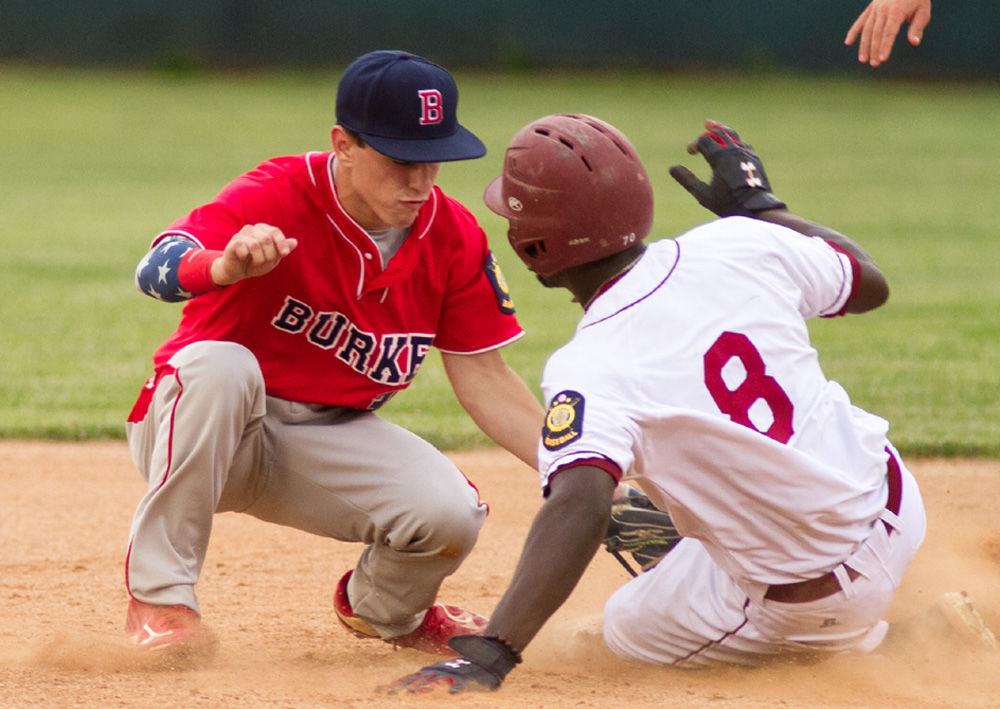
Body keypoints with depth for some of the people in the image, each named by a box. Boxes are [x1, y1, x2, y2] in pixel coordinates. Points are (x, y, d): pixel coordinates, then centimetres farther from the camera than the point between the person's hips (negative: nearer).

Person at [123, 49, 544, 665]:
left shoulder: (455, 239, -8)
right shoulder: (278, 199, -22)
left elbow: (485, 381, -1)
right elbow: (155, 270, -37)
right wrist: (225, 266, -61)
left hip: (329, 441, 4)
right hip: (196, 428, -4)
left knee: (451, 514, -23)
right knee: (221, 365, -38)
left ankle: (379, 609, 14)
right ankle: (159, 595, -26)